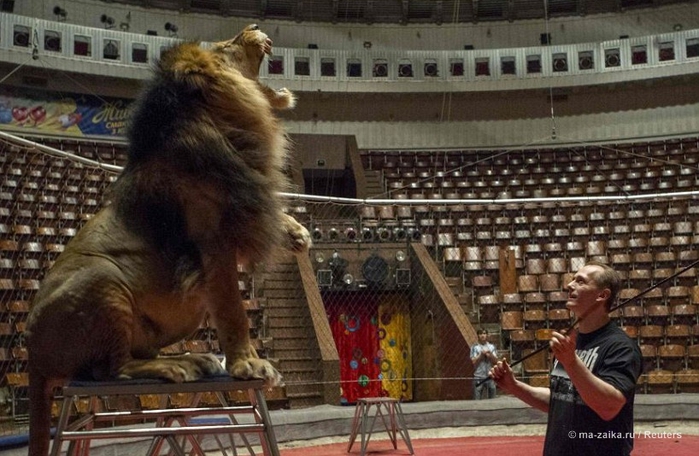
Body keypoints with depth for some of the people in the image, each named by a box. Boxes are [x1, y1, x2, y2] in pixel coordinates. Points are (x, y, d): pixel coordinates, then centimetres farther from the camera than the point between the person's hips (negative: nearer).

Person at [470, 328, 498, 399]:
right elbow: (474, 362, -4)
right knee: (477, 398, -6)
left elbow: (495, 361, 5)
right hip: (478, 377, -3)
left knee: (492, 398, 5)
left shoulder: (492, 347, 10)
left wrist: (490, 355, -11)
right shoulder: (475, 347, 2)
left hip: (490, 376, 3)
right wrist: (481, 355, -11)